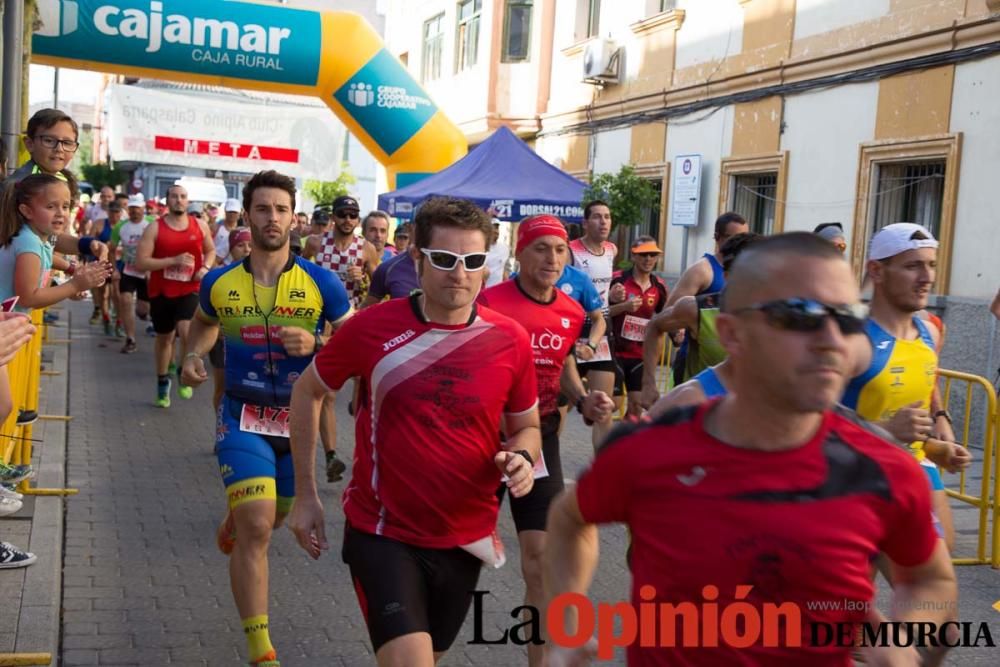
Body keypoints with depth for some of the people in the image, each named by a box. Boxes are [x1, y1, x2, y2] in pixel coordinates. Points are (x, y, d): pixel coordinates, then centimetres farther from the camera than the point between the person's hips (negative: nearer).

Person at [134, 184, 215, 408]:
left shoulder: (200, 225, 1)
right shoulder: (155, 228, -7)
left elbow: (211, 251, 18)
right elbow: (140, 263, -13)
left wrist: (205, 268, -4)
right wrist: (173, 260, -20)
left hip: (190, 291, 0)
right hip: (161, 292, 0)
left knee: (187, 332, -23)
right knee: (164, 338, 15)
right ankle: (163, 382, 36)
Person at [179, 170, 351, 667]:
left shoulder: (322, 283, -8)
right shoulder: (218, 282, -2)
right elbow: (204, 323, 21)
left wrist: (314, 345, -23)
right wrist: (192, 356, 1)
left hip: (300, 418, 1)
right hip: (244, 419, -1)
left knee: (270, 519, 22)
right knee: (257, 529, -15)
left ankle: (232, 522, 62)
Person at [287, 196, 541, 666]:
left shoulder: (510, 340, -8)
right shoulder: (372, 327, -14)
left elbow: (526, 427, 7)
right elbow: (307, 391, 2)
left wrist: (522, 458, -17)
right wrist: (306, 495, 2)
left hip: (465, 539, 3)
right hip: (382, 533, -3)